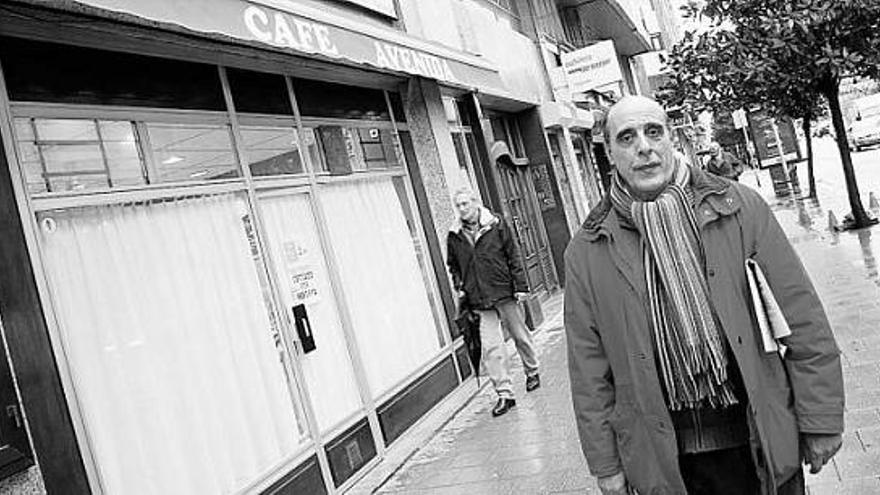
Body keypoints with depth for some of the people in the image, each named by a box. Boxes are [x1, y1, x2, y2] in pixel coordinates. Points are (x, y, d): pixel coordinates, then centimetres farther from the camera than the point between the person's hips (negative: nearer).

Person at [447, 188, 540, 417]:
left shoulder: (496, 225, -3)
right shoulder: (454, 236, 3)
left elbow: (513, 257, -2)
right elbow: (453, 266, 17)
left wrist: (520, 286, -6)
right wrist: (459, 288, 4)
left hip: (505, 293, -1)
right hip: (479, 301, 1)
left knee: (520, 336, 13)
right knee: (490, 347, -5)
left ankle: (532, 372, 38)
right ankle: (504, 394, 3)